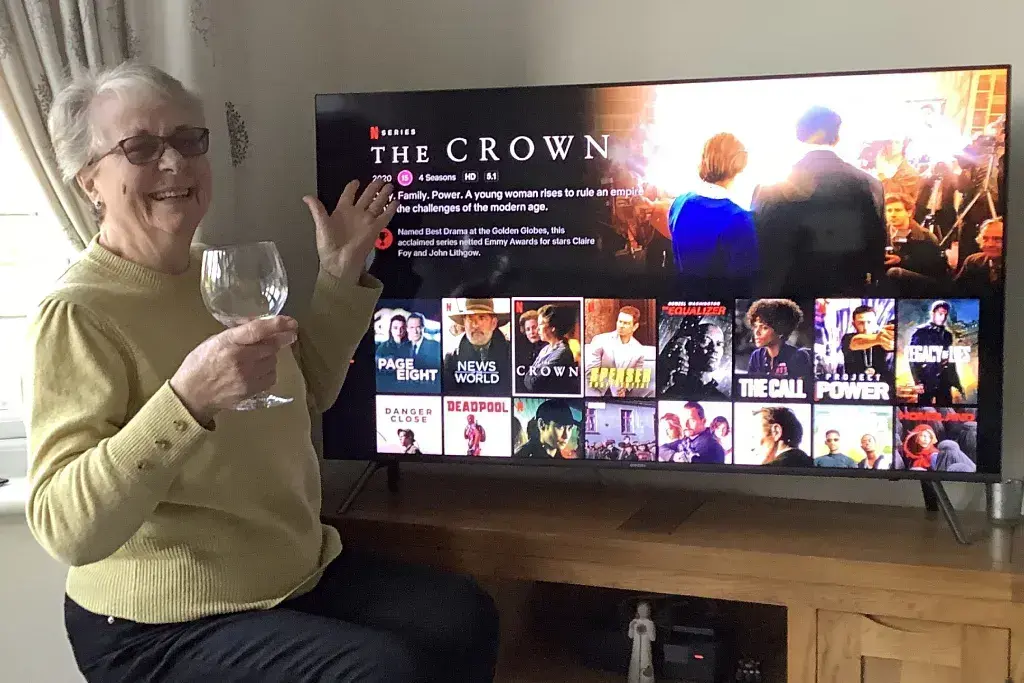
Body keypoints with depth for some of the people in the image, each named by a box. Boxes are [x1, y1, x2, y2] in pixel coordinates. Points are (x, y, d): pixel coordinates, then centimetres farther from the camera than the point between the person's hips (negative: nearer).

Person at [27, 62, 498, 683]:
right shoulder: (78, 313, -20)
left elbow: (309, 388, 19)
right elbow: (64, 528, -29)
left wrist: (341, 275, 8)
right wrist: (187, 400, -41)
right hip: (163, 628, -7)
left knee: (468, 618, -5)